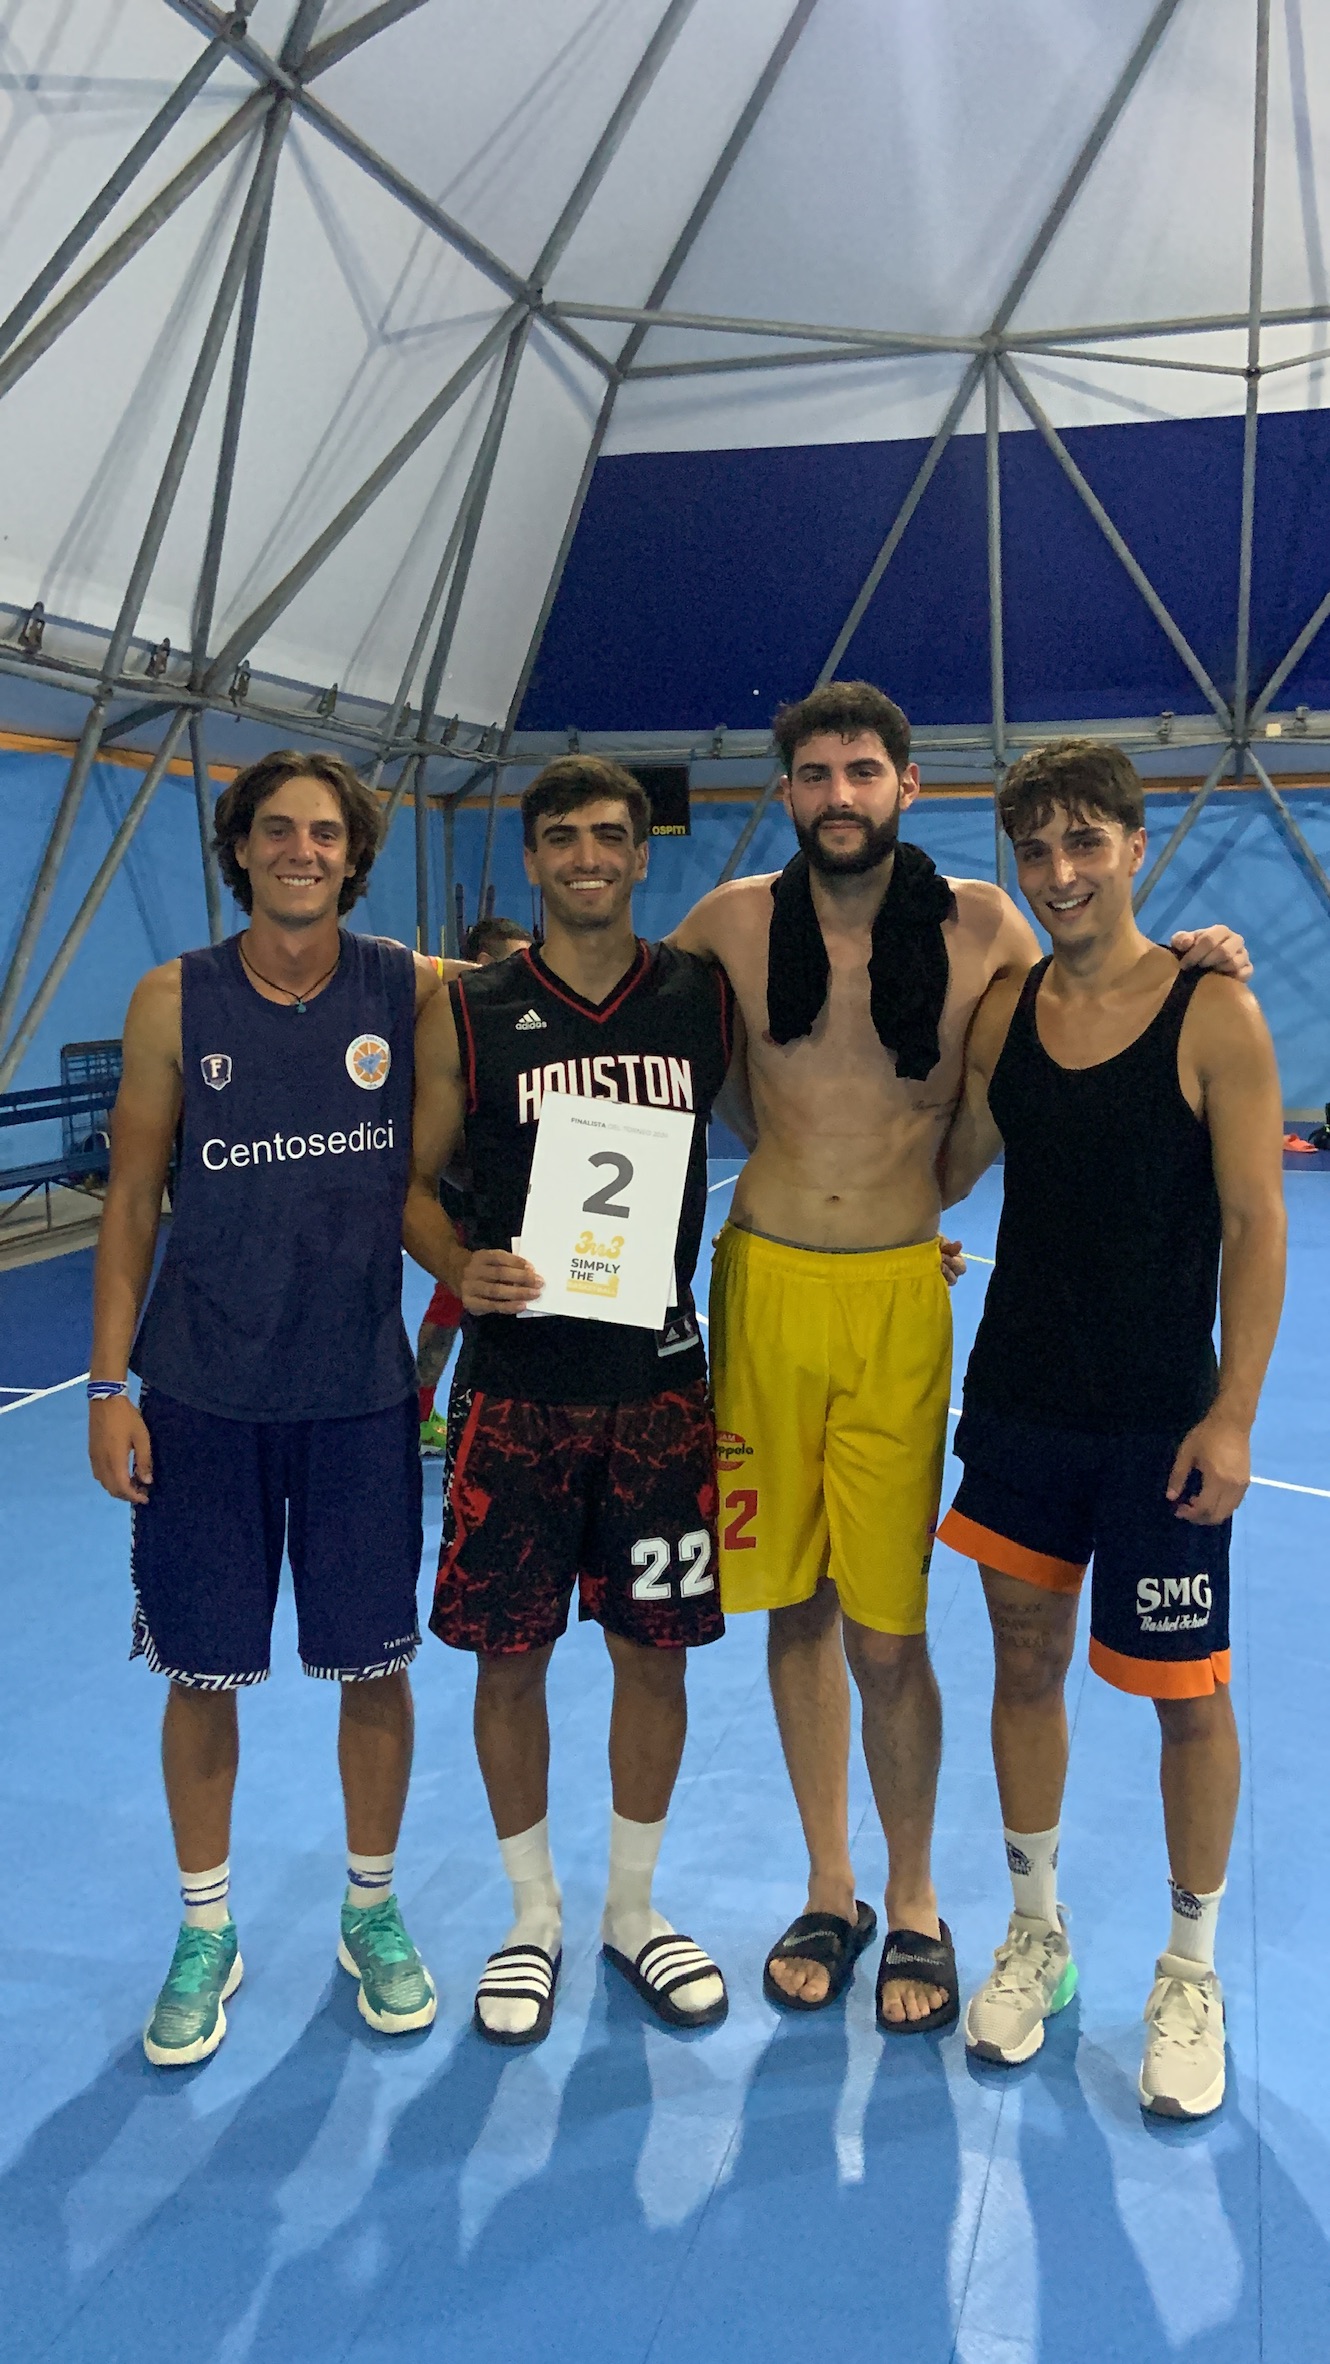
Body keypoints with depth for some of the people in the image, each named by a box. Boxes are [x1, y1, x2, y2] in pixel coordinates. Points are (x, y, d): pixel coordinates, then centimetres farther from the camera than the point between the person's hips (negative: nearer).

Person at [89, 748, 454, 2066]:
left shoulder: (413, 993, -2)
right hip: (203, 1389, 0)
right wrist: (108, 1384, -3)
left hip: (362, 1388, 0)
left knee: (373, 1663, 9)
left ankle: (370, 1909, 32)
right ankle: (206, 1933, 30)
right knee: (202, 1670, 9)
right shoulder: (175, 1001, -2)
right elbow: (132, 1199, 1)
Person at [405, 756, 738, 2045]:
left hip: (658, 1380, 1)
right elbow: (409, 1179, 3)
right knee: (510, 1653, 7)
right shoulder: (468, 1014, -1)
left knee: (653, 1649, 10)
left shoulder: (704, 995, 3)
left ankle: (632, 1908, 33)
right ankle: (533, 1916, 30)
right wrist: (460, 1269, -15)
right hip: (516, 1384, -1)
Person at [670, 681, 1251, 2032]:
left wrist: (1172, 962, -4)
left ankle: (914, 1908, 25)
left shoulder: (978, 924, -2)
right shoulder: (735, 921, 1)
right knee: (795, 1611, 11)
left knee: (888, 1633, 1)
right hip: (763, 1285, 2)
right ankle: (829, 1893, 31)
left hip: (900, 1298, -1)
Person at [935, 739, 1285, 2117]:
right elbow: (948, 1172, 14)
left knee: (1186, 1692, 8)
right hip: (1017, 1401, 4)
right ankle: (1035, 1930, 35)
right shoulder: (1001, 1010, 3)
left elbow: (1254, 1224, -11)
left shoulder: (1213, 1014, -10)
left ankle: (1191, 1972, 29)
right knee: (1026, 1660, 14)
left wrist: (1232, 1412, -14)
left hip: (1161, 1421, -4)